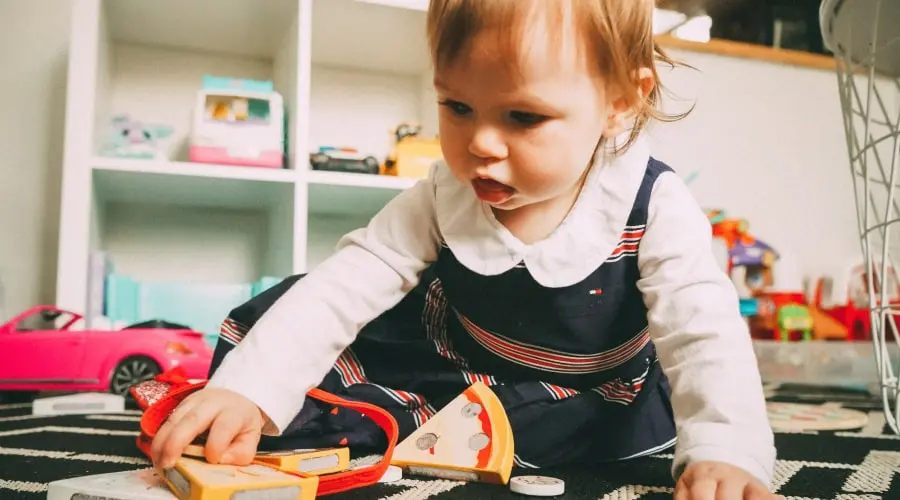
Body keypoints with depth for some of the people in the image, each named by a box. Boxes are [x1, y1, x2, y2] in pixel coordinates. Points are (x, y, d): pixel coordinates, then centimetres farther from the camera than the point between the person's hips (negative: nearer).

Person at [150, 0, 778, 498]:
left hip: (588, 404, 1)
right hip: (446, 358, 1)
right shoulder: (442, 198, -20)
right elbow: (343, 286, -24)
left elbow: (706, 335, -34)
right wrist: (248, 389, -36)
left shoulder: (653, 207, -28)